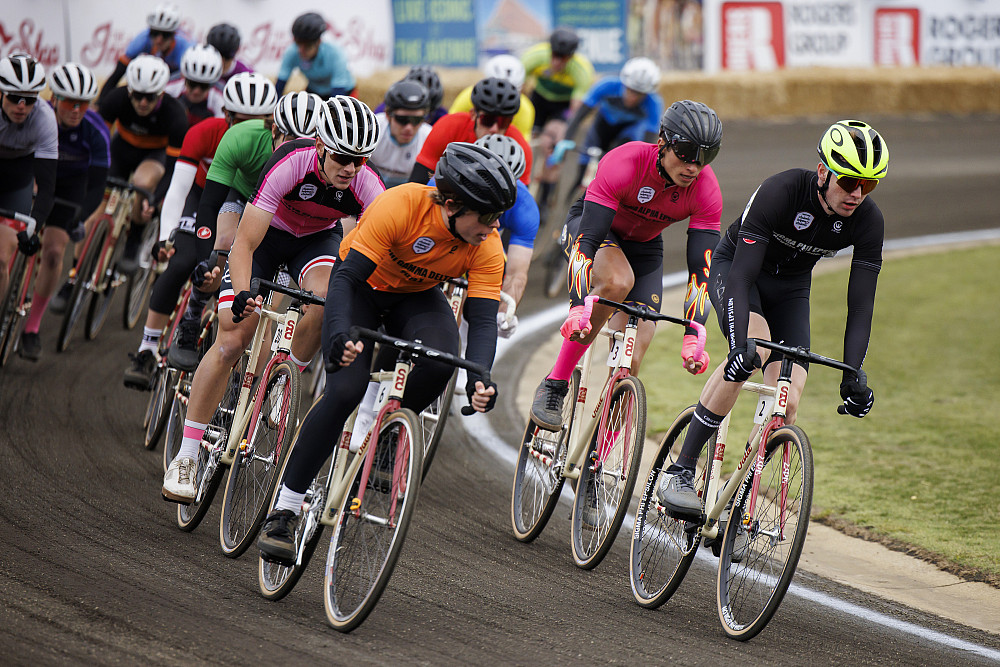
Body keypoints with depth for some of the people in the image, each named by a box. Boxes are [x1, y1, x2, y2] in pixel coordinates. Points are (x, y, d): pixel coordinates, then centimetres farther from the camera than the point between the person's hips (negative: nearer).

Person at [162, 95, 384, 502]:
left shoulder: (367, 186, -29)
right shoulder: (291, 164, -36)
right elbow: (244, 244, -36)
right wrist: (242, 293, -51)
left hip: (318, 238, 2)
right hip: (267, 232, -2)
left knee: (326, 299, -33)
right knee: (231, 342, -12)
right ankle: (186, 458, -3)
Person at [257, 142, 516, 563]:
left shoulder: (487, 249, -24)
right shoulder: (400, 206, -35)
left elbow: (484, 321, -26)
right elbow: (346, 276, -33)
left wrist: (479, 380, -45)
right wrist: (341, 334, -50)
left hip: (418, 298, 3)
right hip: (363, 288, -3)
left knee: (441, 360, -30)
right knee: (345, 390, -21)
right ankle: (282, 513, -14)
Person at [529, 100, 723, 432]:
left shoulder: (706, 190, -25)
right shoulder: (625, 163, -35)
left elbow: (701, 268, -26)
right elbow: (588, 239, -39)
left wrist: (692, 337, -37)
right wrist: (578, 308, -50)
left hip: (644, 248, 4)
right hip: (589, 226, -3)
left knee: (630, 362, -12)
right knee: (618, 281, -38)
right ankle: (554, 385, -26)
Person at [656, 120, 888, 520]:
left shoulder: (868, 220, -22)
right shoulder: (781, 191, -34)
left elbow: (860, 304, -19)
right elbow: (742, 274, -37)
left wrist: (853, 374, -31)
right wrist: (741, 344, -49)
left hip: (789, 289, 4)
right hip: (733, 268, -4)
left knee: (787, 406, -15)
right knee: (754, 346, -35)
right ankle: (679, 472, -29)